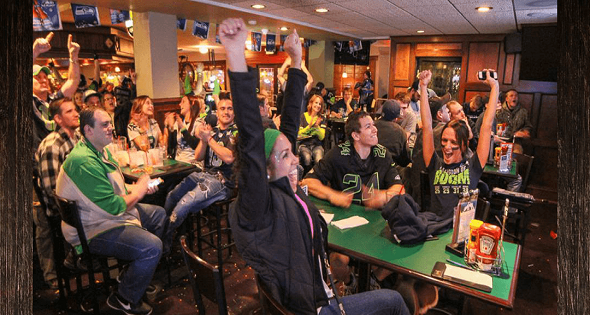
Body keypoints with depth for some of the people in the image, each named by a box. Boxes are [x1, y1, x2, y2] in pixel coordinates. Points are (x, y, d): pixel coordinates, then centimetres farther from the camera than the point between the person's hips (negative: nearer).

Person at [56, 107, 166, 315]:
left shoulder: (101, 151, 7)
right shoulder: (84, 161, -28)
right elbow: (114, 206, -29)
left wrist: (140, 187, 0)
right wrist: (139, 190, -12)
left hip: (110, 214, 11)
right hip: (92, 231, -11)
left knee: (159, 214, 19)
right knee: (152, 247, -25)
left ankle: (133, 273, 28)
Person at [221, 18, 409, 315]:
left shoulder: (286, 189, -5)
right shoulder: (260, 204, -25)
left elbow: (289, 125, -3)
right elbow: (251, 143, -41)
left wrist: (296, 61, -1)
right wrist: (236, 56, -48)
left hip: (321, 290, 7)